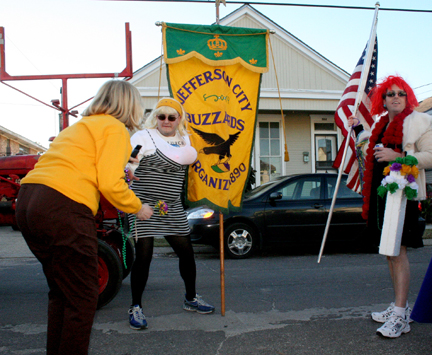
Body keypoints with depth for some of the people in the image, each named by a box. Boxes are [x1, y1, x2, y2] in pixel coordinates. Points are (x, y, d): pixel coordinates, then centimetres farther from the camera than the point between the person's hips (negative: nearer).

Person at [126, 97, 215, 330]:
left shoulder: (184, 139, 13)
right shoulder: (143, 137, -6)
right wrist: (128, 171, -41)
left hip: (173, 208, 6)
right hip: (145, 205, -6)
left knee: (186, 251, 9)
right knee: (143, 255, -8)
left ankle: (191, 298, 30)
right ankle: (135, 307, 9)